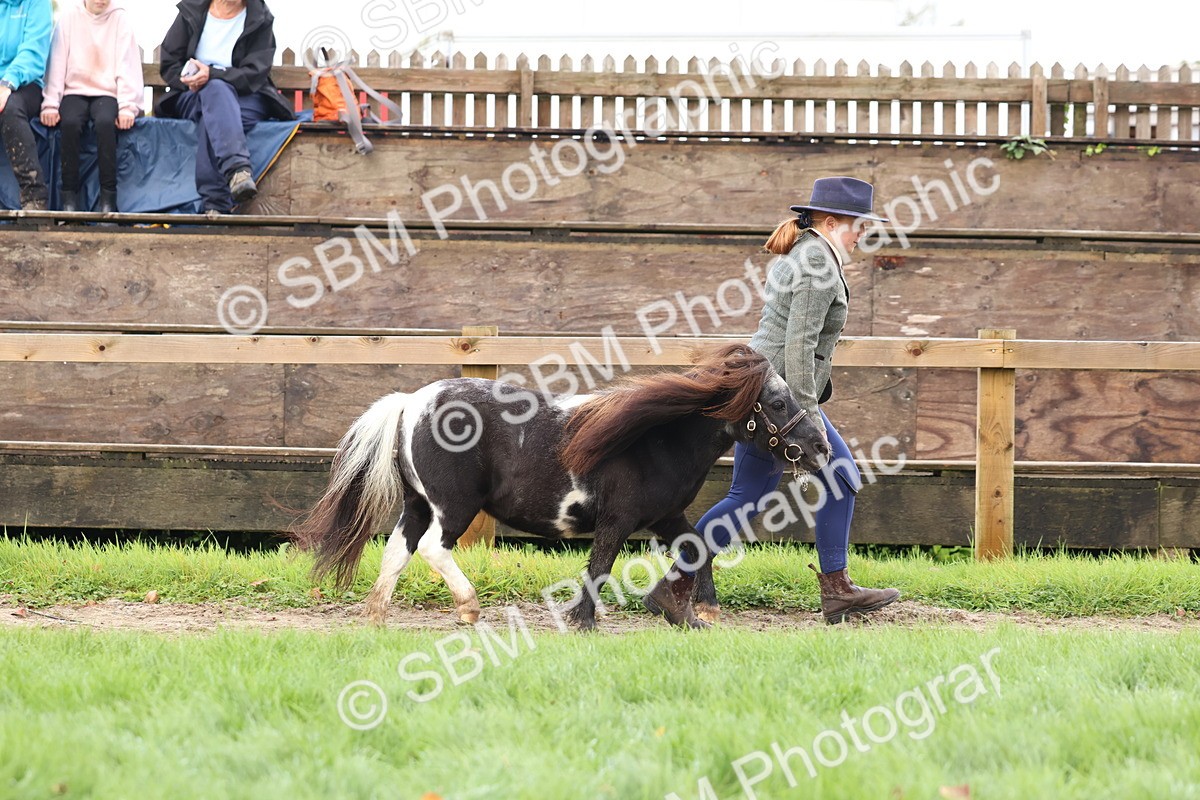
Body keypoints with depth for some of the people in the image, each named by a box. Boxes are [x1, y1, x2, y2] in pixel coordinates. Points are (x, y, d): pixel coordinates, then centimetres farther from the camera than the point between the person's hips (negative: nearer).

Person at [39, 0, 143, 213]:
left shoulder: (119, 19, 3)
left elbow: (127, 65, -2)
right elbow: (57, 61, 1)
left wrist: (127, 106, -14)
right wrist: (50, 104, -8)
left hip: (107, 92, -1)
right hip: (75, 90, 1)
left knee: (105, 122, -33)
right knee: (70, 122, -31)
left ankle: (108, 196, -28)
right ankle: (70, 196, -25)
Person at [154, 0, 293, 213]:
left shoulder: (260, 19, 5)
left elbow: (255, 75, -7)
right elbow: (169, 64, 8)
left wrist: (212, 75, -24)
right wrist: (191, 81, -15)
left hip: (243, 97, 0)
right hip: (192, 98, 0)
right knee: (216, 89, -38)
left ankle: (215, 205, -51)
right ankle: (237, 169, -59)